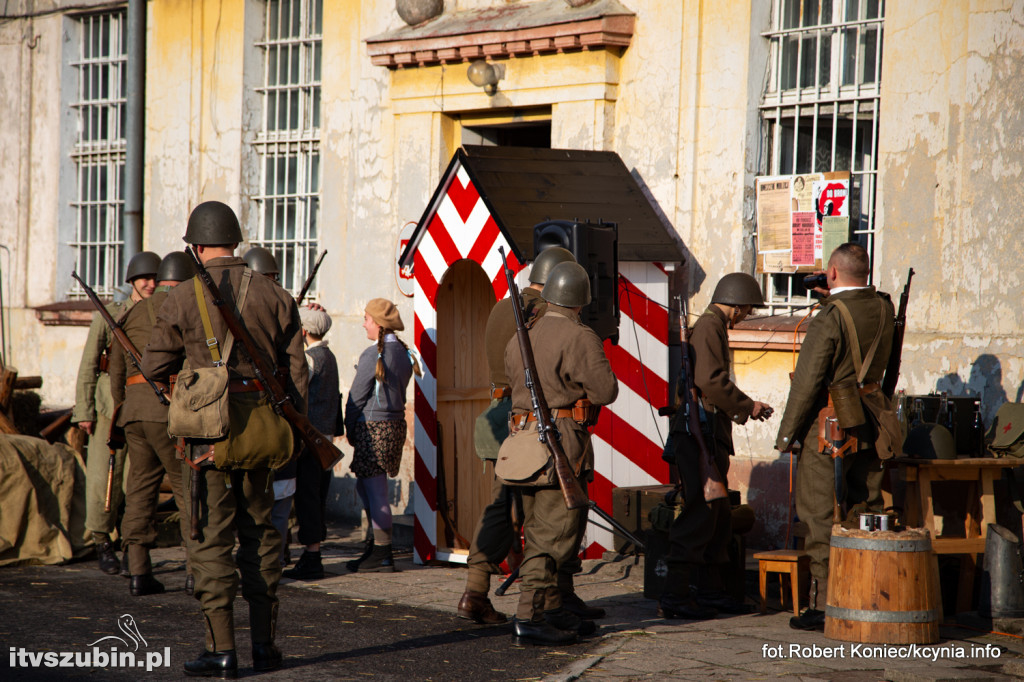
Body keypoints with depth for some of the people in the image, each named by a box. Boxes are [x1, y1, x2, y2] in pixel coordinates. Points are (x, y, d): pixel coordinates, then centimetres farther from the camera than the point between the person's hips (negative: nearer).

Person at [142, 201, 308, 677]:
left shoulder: (182, 300, -5)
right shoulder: (274, 297, 4)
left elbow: (154, 369, 0)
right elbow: (296, 371, 5)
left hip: (208, 431, -3)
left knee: (212, 538, 0)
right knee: (259, 533, 13)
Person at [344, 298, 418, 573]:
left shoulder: (373, 355, -15)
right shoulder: (403, 353, 9)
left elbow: (357, 396, -11)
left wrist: (350, 429, 2)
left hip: (373, 426, -9)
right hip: (396, 424, 9)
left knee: (375, 491, -3)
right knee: (364, 487, 19)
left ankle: (382, 555, 0)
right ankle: (378, 545, 23)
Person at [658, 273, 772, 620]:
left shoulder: (715, 327, 22)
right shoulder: (708, 327, -11)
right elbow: (710, 380, -21)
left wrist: (737, 408, 17)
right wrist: (747, 406, -12)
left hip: (711, 433, 11)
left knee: (719, 514, 14)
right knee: (700, 511, -12)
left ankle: (711, 591, 20)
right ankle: (674, 597, -13)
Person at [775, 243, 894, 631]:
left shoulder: (829, 318, -16)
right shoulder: (885, 310, 4)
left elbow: (807, 381, -15)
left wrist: (788, 434, -7)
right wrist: (835, 298, 20)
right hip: (869, 427, 7)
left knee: (822, 518, -1)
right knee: (865, 516, 11)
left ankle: (825, 604, -2)